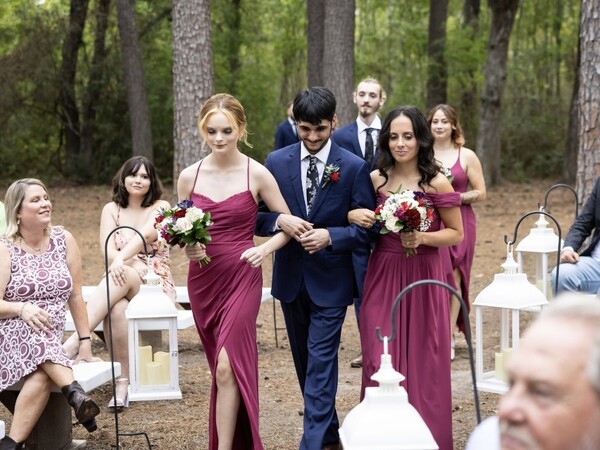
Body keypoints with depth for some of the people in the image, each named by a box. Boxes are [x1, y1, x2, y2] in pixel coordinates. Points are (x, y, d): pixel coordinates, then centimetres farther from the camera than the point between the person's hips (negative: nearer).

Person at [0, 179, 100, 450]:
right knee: (36, 335, -40)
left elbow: (75, 295, 11)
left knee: (41, 377, -34)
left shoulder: (63, 240, 6)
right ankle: (75, 394, -47)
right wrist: (22, 309, -28)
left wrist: (85, 340, 7)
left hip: (52, 340, 2)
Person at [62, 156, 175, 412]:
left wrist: (122, 259, -36)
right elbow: (107, 250, -4)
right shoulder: (111, 210, 10)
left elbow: (145, 235, -17)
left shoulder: (160, 208, 3)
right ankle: (123, 382, -33)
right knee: (116, 309, -36)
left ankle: (72, 345, -48)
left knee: (120, 276, -37)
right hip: (123, 283, 2)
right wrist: (134, 262, -26)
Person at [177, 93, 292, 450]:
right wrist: (187, 246, -9)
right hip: (202, 279, 4)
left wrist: (265, 249, -16)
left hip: (242, 277, -4)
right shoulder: (190, 177, 2)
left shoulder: (257, 174, -6)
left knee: (227, 367, -13)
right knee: (222, 367, 12)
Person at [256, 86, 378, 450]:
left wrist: (330, 236, -23)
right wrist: (280, 220, -19)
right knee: (305, 362, 16)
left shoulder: (354, 168, -8)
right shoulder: (277, 162, 0)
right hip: (291, 279, 4)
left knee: (320, 364, -8)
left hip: (330, 280, -4)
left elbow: (367, 229, -7)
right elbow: (259, 217, 3)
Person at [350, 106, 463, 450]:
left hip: (422, 276, -3)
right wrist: (354, 216, -6)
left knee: (422, 360, 3)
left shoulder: (436, 183, -6)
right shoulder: (376, 179, 4)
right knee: (380, 359, 1)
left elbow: (456, 234, -1)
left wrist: (422, 238, -18)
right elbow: (358, 215, 17)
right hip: (382, 276, 3)